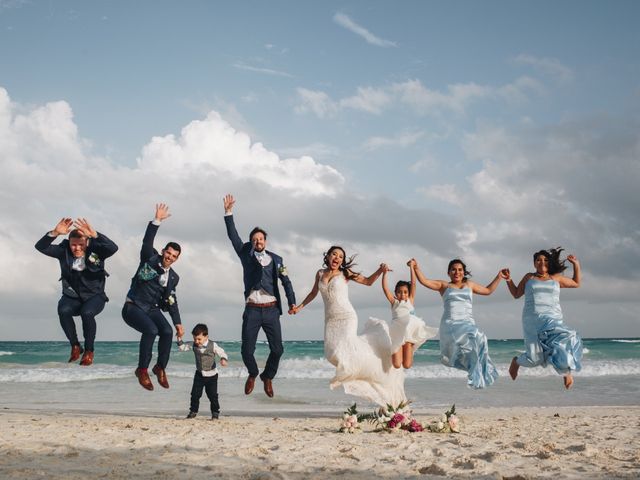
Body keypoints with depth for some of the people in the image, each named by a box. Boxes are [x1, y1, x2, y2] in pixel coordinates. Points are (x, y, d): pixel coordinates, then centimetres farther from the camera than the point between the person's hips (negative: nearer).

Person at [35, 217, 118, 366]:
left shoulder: (96, 250, -13)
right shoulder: (63, 251, -6)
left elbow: (113, 248, -32)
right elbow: (40, 247, -15)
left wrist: (94, 235, -46)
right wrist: (55, 233, -33)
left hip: (94, 296, -2)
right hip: (72, 296, 2)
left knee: (87, 313, -33)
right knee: (63, 311, -30)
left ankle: (89, 350, -10)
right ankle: (75, 346, -7)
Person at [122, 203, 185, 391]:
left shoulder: (173, 277, 8)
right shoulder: (150, 259, -3)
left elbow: (171, 301, 13)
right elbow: (147, 242, -20)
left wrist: (178, 323, 5)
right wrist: (157, 220, -29)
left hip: (152, 309, 5)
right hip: (133, 307, -5)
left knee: (167, 331, -22)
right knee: (151, 330, -30)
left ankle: (160, 368, -2)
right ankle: (142, 370, -15)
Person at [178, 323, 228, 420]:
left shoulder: (213, 345, -14)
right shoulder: (194, 346, -4)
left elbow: (222, 353, -9)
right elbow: (183, 347, 5)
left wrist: (223, 360, -29)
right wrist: (179, 338, -9)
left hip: (211, 375, -3)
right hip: (199, 374, 3)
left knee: (212, 395, 1)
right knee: (195, 394, 3)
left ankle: (215, 413, 14)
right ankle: (193, 411, 17)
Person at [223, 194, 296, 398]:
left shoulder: (276, 259, 9)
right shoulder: (246, 255, 9)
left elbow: (286, 281, 2)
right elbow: (233, 236, 3)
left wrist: (292, 302, -11)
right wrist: (228, 212, -5)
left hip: (271, 310, 0)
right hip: (252, 310, 0)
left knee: (277, 349, 0)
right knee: (247, 350, -1)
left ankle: (268, 377, 26)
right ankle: (252, 374, 29)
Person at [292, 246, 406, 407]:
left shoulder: (345, 274, 1)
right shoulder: (320, 273, 11)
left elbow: (368, 281, 6)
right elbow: (313, 293, 25)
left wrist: (380, 271, -10)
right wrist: (299, 307, 24)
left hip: (347, 317, -4)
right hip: (330, 319, 4)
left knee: (344, 350, -21)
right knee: (331, 353, -12)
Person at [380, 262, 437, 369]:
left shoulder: (410, 300, 12)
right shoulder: (394, 302, 12)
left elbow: (413, 283, 5)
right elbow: (385, 288, 1)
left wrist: (411, 267, 2)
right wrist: (384, 273, -8)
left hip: (410, 331, 0)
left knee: (407, 365, -6)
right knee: (397, 365, -11)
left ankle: (409, 352, 27)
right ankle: (395, 351, 22)